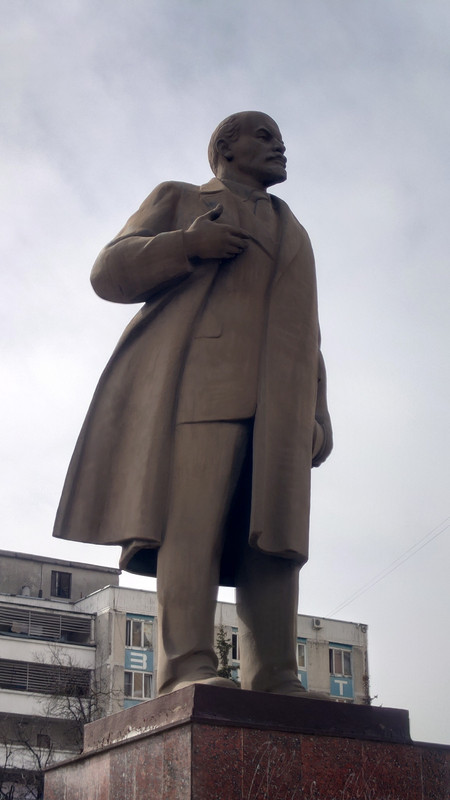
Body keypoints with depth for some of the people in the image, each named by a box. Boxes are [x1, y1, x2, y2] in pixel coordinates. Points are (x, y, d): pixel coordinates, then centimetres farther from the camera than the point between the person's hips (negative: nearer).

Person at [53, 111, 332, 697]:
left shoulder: (292, 233, 35)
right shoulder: (178, 200, 22)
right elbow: (111, 272, 9)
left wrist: (318, 417, 11)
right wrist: (190, 245, -8)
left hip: (278, 403, 4)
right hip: (198, 383, -4)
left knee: (272, 530, -11)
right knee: (194, 518, -20)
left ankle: (275, 683, -18)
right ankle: (187, 670, -29)